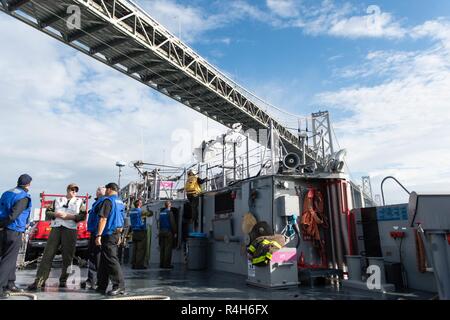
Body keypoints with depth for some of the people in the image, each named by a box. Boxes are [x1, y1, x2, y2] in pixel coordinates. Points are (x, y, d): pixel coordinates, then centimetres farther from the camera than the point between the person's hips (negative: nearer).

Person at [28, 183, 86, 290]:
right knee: (48, 254, -5)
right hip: (55, 228, 1)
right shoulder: (58, 200, 20)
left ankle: (63, 280, 8)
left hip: (70, 230, -1)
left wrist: (71, 216, -12)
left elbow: (83, 216, 2)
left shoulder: (80, 202, 13)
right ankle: (39, 281, -2)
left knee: (67, 256, -1)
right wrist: (55, 214, -7)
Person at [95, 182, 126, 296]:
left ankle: (120, 286, -9)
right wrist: (118, 235, 25)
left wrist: (98, 235, -19)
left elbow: (103, 219, -18)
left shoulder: (108, 200, -10)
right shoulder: (121, 203, 16)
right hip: (116, 234, 9)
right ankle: (101, 286, 19)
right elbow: (121, 221, 21)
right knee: (104, 261, 14)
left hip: (108, 234, -9)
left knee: (111, 260, -9)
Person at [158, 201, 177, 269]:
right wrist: (175, 232, -7)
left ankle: (161, 263, 16)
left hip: (161, 232, 7)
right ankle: (166, 264, -2)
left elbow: (159, 223, 16)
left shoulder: (161, 213, 11)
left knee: (162, 248, 12)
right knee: (168, 248, -3)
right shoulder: (170, 212, -11)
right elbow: (173, 223, -13)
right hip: (168, 231, -7)